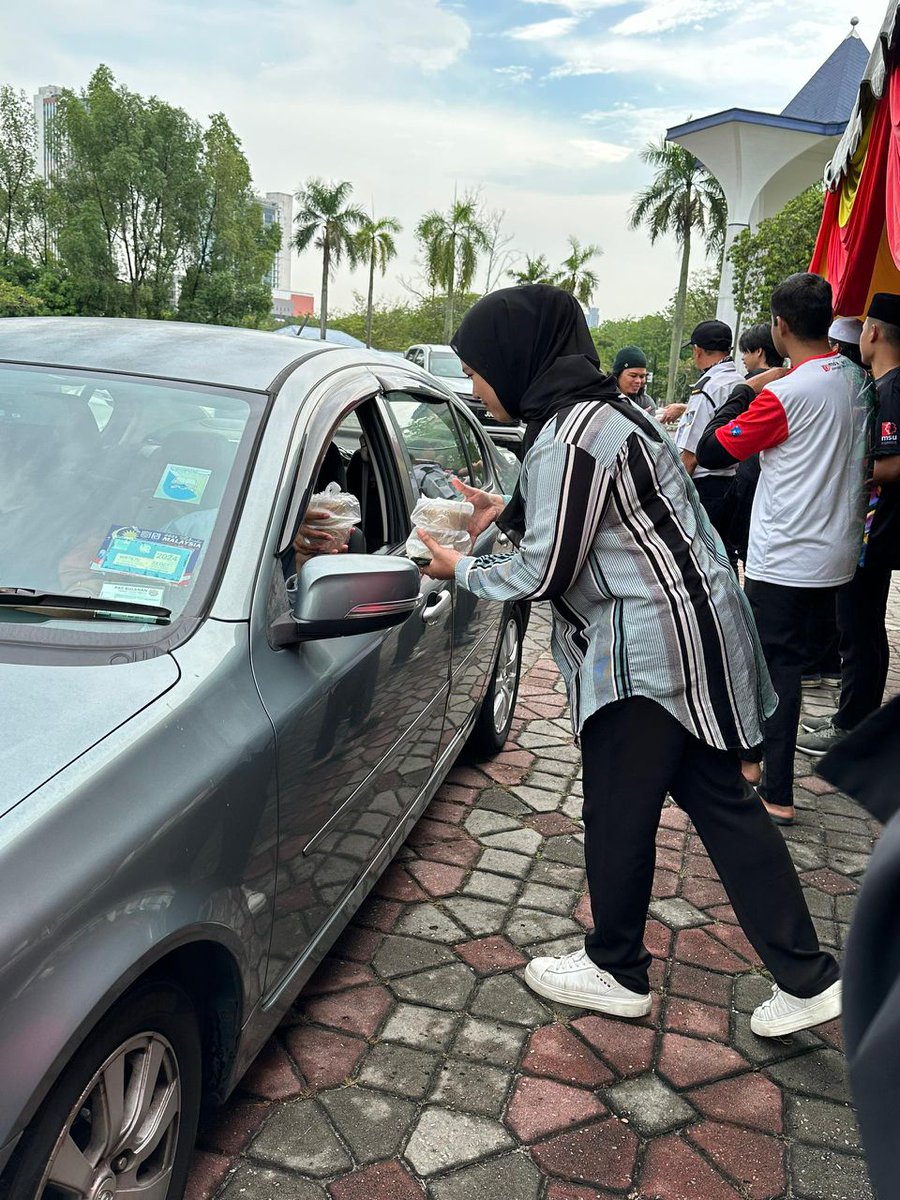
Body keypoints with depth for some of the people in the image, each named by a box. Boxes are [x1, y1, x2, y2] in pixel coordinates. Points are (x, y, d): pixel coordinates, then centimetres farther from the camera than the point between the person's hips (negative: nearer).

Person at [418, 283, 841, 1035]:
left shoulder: (569, 438, -19)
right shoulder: (595, 410, 12)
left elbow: (543, 575, -17)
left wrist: (461, 571, -1)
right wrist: (507, 511, 11)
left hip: (650, 646, -10)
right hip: (691, 632, 10)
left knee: (618, 815, 7)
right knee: (722, 803, 13)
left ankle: (617, 973, 27)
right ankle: (806, 978, 21)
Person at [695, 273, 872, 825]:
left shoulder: (784, 393, -20)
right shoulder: (858, 379, 6)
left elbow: (713, 450, -13)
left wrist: (745, 391, -4)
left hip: (784, 560, -8)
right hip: (837, 555, 8)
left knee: (778, 666, 0)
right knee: (798, 658, 18)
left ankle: (777, 794, 7)